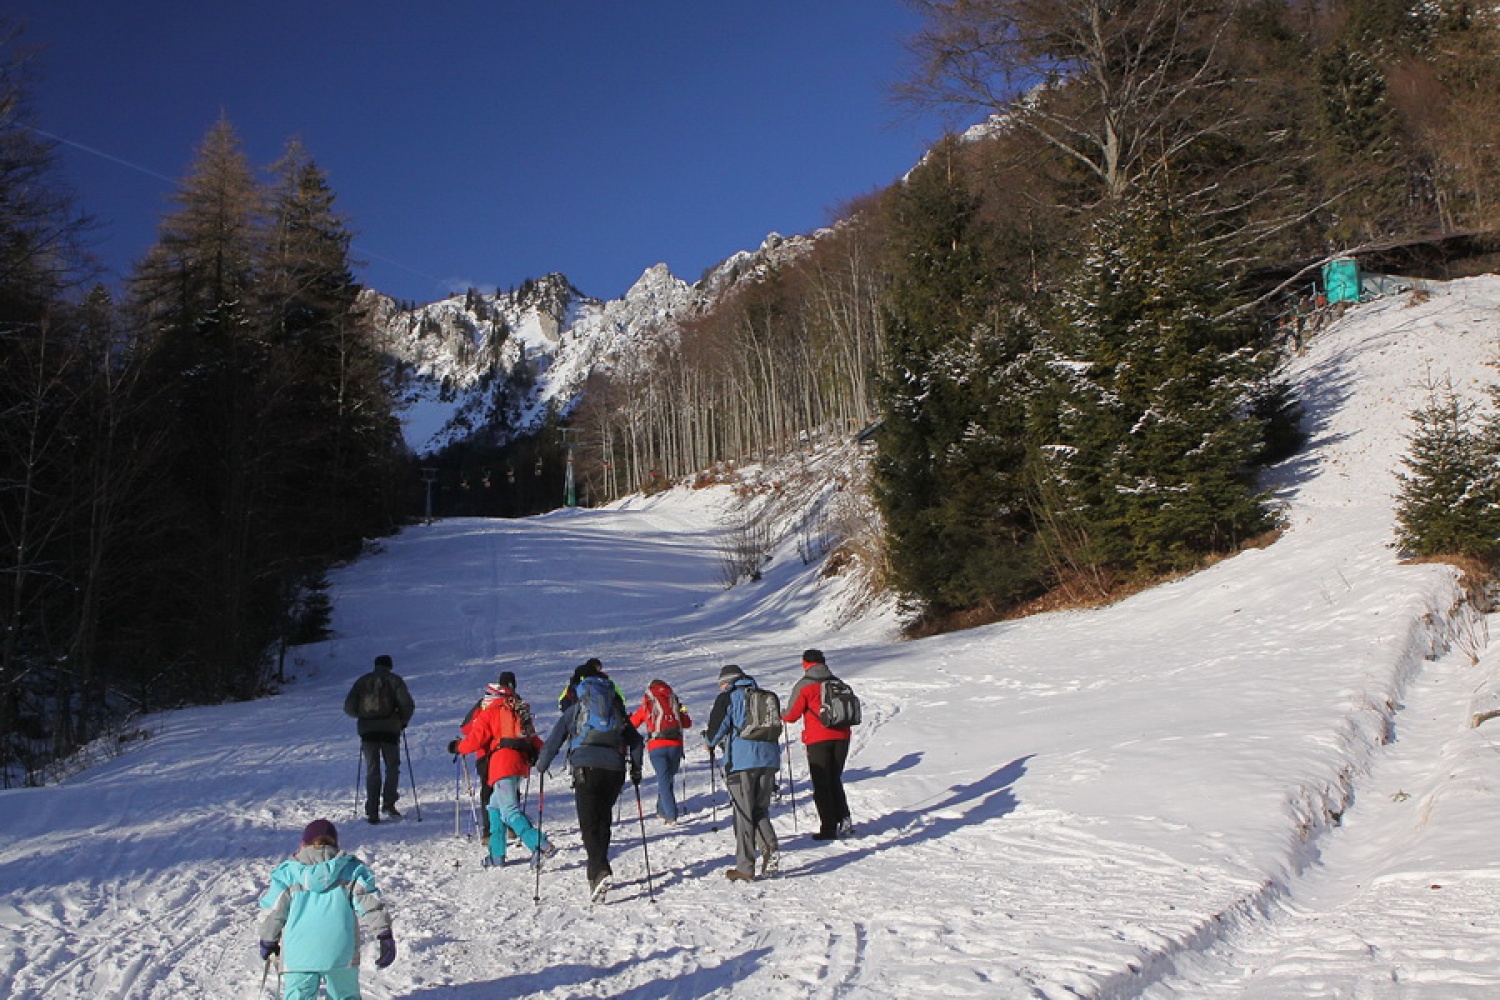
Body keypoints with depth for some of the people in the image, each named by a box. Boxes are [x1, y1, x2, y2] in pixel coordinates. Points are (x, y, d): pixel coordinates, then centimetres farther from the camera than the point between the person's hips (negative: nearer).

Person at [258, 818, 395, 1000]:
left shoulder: (288, 873, 6)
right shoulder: (351, 869, 5)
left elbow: (273, 912, 10)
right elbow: (369, 906, -2)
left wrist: (268, 941, 24)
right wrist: (385, 935, -1)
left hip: (298, 953, 0)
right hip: (341, 951, 1)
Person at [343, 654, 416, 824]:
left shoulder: (362, 681, 12)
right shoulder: (394, 680, 5)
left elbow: (348, 707, 6)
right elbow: (408, 704, -5)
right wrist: (403, 721, 11)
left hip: (367, 731, 2)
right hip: (389, 730, -2)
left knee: (372, 771, 7)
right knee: (392, 767, 11)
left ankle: (372, 812, 0)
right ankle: (389, 803, -2)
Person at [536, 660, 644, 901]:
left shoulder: (574, 710, 16)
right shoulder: (617, 708, 23)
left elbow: (553, 742, 13)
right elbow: (636, 741, 22)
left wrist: (541, 766, 27)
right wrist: (636, 770, 30)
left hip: (586, 766, -3)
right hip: (615, 768, 3)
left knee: (589, 823, -6)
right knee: (603, 819, 18)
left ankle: (600, 872, -24)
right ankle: (597, 868, 24)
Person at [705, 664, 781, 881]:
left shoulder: (727, 698, 0)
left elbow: (717, 728, -6)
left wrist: (712, 740, 15)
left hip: (741, 760, -5)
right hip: (768, 759, 5)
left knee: (743, 814, 1)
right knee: (760, 810, 17)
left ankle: (745, 868, 3)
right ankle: (771, 848, -5)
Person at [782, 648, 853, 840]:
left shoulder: (804, 685, -7)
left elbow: (792, 715, -5)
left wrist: (782, 717, 16)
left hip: (818, 740, -5)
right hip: (841, 737, 5)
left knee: (821, 784, 3)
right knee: (835, 780, 18)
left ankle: (828, 828, 1)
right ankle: (843, 819, 6)